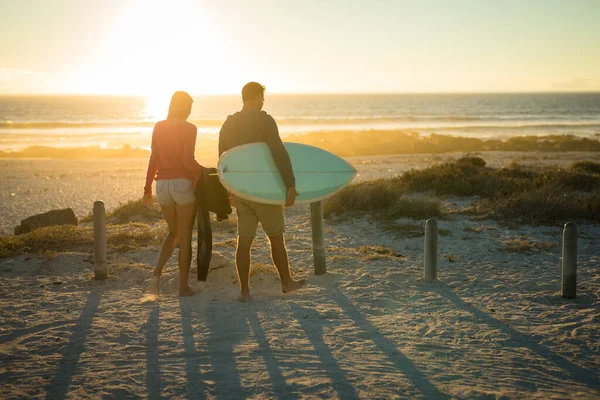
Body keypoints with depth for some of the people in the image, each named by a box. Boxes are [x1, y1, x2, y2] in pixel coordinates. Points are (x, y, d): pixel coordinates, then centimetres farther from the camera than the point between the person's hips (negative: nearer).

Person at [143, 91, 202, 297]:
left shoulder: (158, 127, 7)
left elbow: (154, 159, 9)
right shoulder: (189, 128, -9)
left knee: (173, 233, 21)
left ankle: (157, 273, 0)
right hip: (183, 184, -5)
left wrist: (147, 188, 15)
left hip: (163, 185, 5)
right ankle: (183, 286, 10)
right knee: (185, 236, 6)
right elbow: (188, 161, -18)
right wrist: (202, 173, 0)